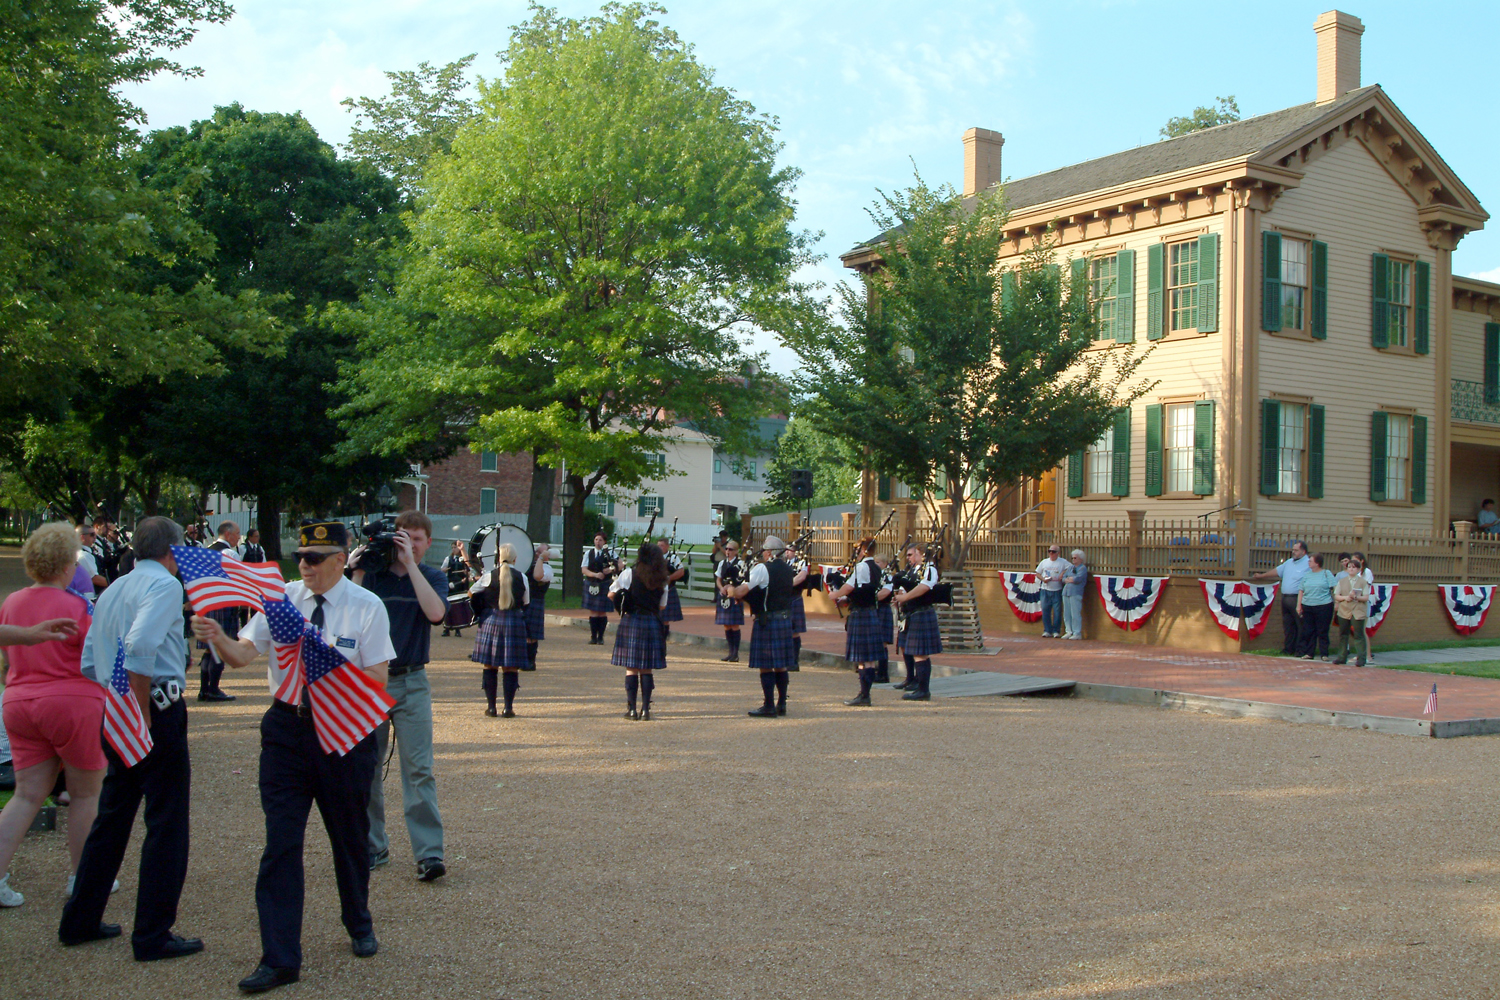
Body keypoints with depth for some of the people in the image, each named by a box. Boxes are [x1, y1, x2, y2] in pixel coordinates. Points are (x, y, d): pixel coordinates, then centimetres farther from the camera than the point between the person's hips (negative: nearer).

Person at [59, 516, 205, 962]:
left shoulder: (112, 590, 16)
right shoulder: (164, 584, -11)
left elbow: (88, 663, 16)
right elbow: (139, 648, -26)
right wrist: (144, 712, -21)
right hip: (159, 714, -8)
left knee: (112, 817, 19)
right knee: (167, 825, 0)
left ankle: (80, 921, 27)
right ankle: (153, 936, 4)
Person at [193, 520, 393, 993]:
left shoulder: (367, 608, -7)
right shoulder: (281, 598, 0)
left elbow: (377, 681, -10)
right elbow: (243, 654, -10)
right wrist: (217, 638, -31)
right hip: (286, 728, 1)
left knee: (350, 837, 15)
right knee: (281, 840, -2)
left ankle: (360, 927, 40)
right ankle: (280, 959, 6)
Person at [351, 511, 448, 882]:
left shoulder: (431, 577, 3)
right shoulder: (371, 572, 3)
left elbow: (435, 612, -18)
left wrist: (410, 563, -16)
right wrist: (357, 572, -13)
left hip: (411, 684, -1)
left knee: (419, 769, -7)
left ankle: (429, 853, -5)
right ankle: (373, 847, 21)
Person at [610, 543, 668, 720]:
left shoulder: (630, 574, -3)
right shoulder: (661, 580, 5)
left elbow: (611, 594, 2)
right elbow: (662, 606, 13)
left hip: (631, 621, -2)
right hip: (653, 624, 2)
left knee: (631, 668, 4)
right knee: (647, 669, 7)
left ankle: (631, 708, 2)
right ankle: (645, 709, 5)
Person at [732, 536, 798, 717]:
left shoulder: (762, 569, -12)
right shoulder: (788, 569, 10)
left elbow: (741, 592, -16)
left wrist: (731, 590, 2)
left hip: (767, 621, -7)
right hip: (785, 619, 7)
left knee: (765, 665, -2)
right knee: (780, 665, 12)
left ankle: (769, 706, -1)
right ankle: (781, 704, 16)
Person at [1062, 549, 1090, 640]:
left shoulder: (1083, 568, -1)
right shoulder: (1070, 567, 21)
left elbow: (1078, 579, -14)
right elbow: (1063, 578, 13)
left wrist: (1069, 579, 1)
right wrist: (1071, 579, -5)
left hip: (1076, 593, -7)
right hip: (1066, 592, 7)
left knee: (1075, 614, -8)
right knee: (1066, 613, 8)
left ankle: (1077, 633, -3)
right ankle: (1069, 632, 14)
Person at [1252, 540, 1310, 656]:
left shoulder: (1308, 564, -8)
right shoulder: (1289, 562, 18)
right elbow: (1277, 571, 30)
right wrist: (1261, 576, 35)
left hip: (1297, 599, -8)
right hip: (1285, 598, 8)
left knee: (1300, 626, -5)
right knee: (1288, 625, 10)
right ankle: (1288, 649, 14)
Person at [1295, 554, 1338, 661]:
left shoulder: (1327, 574, 2)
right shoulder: (1306, 575, 13)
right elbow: (1301, 591, 13)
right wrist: (1299, 605, 7)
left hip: (1323, 606, -4)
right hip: (1307, 606, 4)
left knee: (1322, 631, -1)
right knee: (1308, 631, 4)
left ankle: (1324, 654, 5)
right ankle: (1309, 653, 12)